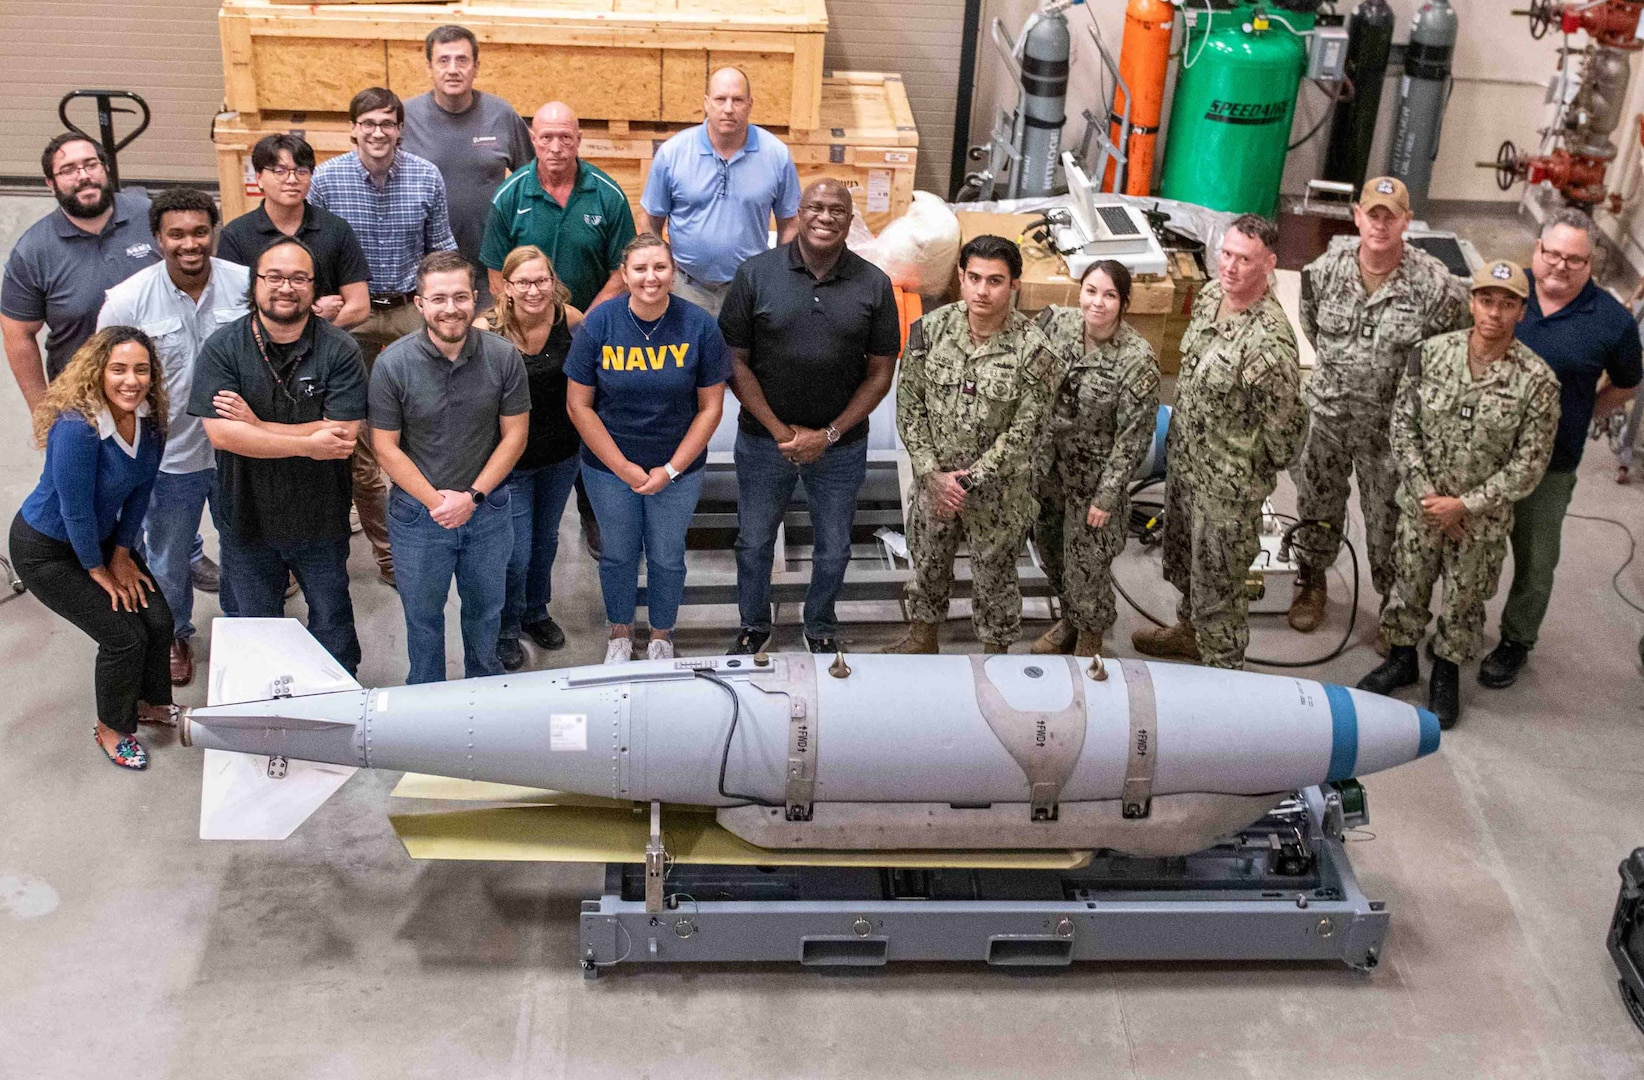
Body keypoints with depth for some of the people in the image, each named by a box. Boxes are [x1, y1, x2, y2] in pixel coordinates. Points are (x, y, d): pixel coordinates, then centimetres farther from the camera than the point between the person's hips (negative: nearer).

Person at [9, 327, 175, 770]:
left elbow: (140, 491, -1)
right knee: (124, 636, -7)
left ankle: (150, 702, 30)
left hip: (102, 536, 7)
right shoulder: (76, 428, -35)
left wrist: (122, 555, 1)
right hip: (47, 550, -7)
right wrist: (99, 571, -15)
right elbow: (76, 511, -27)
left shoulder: (149, 419, -12)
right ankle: (111, 728, 18)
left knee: (158, 618, 2)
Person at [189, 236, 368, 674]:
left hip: (321, 522, -1)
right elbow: (220, 433, -20)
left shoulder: (340, 351, -12)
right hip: (247, 519, 1)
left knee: (332, 623, 17)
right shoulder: (222, 349, -10)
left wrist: (256, 427, -21)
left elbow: (343, 435, -21)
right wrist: (308, 445, -23)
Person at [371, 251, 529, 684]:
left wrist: (472, 496, -13)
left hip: (487, 509, 2)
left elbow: (514, 435, -6)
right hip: (418, 512, -1)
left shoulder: (503, 357, -12)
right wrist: (434, 500, -16)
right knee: (423, 615, 16)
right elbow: (386, 447, -10)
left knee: (485, 608, 21)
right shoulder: (393, 364, -15)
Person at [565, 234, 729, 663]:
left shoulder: (699, 326, -15)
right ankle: (620, 633, 43)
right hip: (609, 466, 0)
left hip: (678, 469, 0)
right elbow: (579, 404, -10)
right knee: (618, 554, 18)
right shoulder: (598, 323, -15)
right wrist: (622, 466, -13)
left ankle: (661, 636, 41)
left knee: (667, 557, 16)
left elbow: (710, 407, -9)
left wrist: (671, 470, -13)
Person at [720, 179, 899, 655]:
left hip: (841, 446, 1)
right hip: (764, 440, 0)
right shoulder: (756, 274, -10)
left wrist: (829, 434, -11)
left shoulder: (874, 285, -7)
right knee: (754, 542, 16)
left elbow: (880, 372, -3)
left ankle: (821, 629, 41)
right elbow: (735, 361, -7)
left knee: (833, 550, 16)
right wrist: (780, 430, -12)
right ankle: (754, 625, 40)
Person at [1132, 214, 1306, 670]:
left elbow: (1285, 425, -23)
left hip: (1227, 482, -9)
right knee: (1182, 556, 29)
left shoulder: (1268, 342, -32)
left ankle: (1222, 670, 30)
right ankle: (1190, 631, 55)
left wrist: (1254, 474, -6)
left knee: (1217, 581, 9)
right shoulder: (1212, 294, -5)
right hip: (1184, 457, 9)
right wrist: (1180, 441, 16)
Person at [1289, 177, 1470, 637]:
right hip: (1327, 413, 3)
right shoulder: (1327, 269, -8)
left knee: (1390, 523, 7)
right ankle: (1312, 582, 43)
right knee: (1317, 504, 20)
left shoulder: (1433, 284, -18)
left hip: (1391, 426, -3)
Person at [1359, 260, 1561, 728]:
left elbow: (1529, 463, -14)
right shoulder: (1433, 353, -11)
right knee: (1408, 583, 19)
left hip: (1483, 517, -2)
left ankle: (1446, 675, 40)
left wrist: (1464, 505, -17)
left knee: (1463, 600, 15)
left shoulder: (1537, 380, -18)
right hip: (1421, 503, 2)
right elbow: (1403, 424, -4)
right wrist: (1425, 492, -12)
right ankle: (1402, 659, 43)